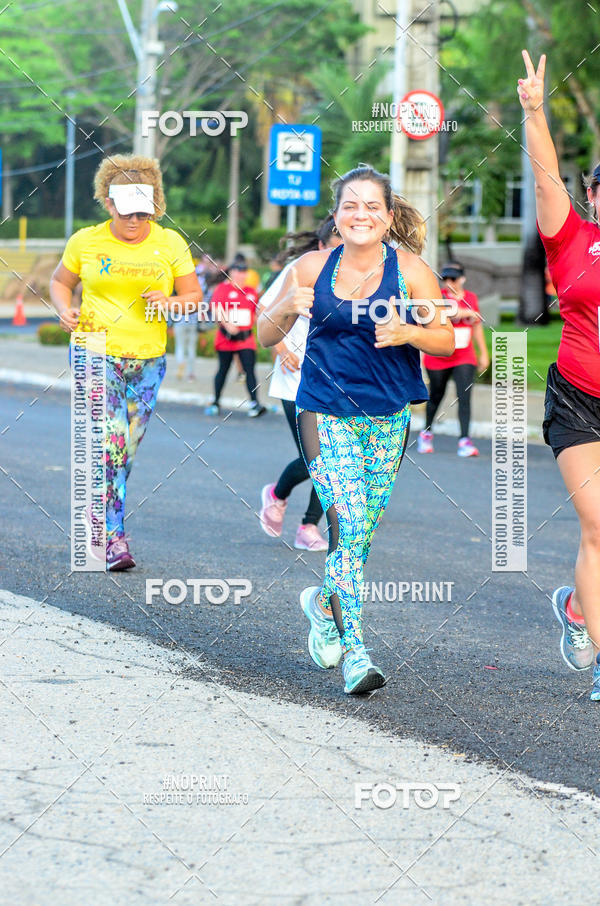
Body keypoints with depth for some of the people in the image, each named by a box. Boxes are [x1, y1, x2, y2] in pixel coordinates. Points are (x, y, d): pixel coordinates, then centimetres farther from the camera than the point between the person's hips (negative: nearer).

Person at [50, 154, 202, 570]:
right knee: (109, 444, -15)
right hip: (97, 353, -3)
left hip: (148, 360, 3)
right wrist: (66, 310, -6)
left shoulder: (170, 243, 3)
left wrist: (171, 303, -14)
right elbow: (60, 282, 14)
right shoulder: (86, 242, 0)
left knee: (126, 449, 10)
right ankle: (113, 537, -14)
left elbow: (194, 295, 8)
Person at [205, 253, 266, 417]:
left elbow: (257, 312, 21)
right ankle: (216, 402, 24)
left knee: (249, 369, -10)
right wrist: (227, 324, -29)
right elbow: (217, 309, -16)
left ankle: (254, 404, -18)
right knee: (223, 370, 9)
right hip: (226, 339, -2)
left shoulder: (251, 292, 12)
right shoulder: (223, 288, -3)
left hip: (246, 338, 2)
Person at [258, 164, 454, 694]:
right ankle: (353, 650, -13)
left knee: (364, 527, 9)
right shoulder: (312, 268, 1)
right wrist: (287, 307, -14)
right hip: (324, 411, -1)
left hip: (388, 416, 2)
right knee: (347, 521, -15)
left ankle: (326, 601, 39)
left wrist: (408, 332, -17)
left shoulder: (410, 270, -2)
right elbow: (266, 337, 7)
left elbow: (446, 341, 3)